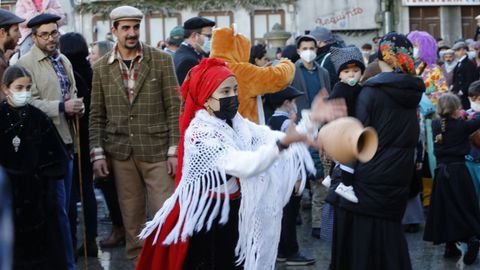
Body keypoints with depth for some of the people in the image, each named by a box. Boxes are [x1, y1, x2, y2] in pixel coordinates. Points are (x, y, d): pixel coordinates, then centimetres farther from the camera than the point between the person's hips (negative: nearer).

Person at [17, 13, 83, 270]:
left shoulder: (64, 61, 15)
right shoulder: (25, 63, -9)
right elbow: (29, 103, -16)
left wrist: (78, 106, 2)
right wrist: (62, 107, -24)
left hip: (66, 141, 8)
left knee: (63, 207, 13)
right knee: (58, 208, -6)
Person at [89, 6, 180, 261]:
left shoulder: (161, 60, -1)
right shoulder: (102, 67, 5)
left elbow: (174, 107, -1)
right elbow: (96, 115, 8)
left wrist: (174, 151, -6)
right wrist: (97, 154, 0)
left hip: (156, 149, -2)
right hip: (120, 151, 2)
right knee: (131, 212, 7)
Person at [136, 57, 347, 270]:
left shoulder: (237, 123, 4)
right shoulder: (199, 132, -21)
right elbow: (242, 165, -34)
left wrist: (312, 120, -16)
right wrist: (282, 143, -48)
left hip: (234, 213, 7)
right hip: (205, 218, -7)